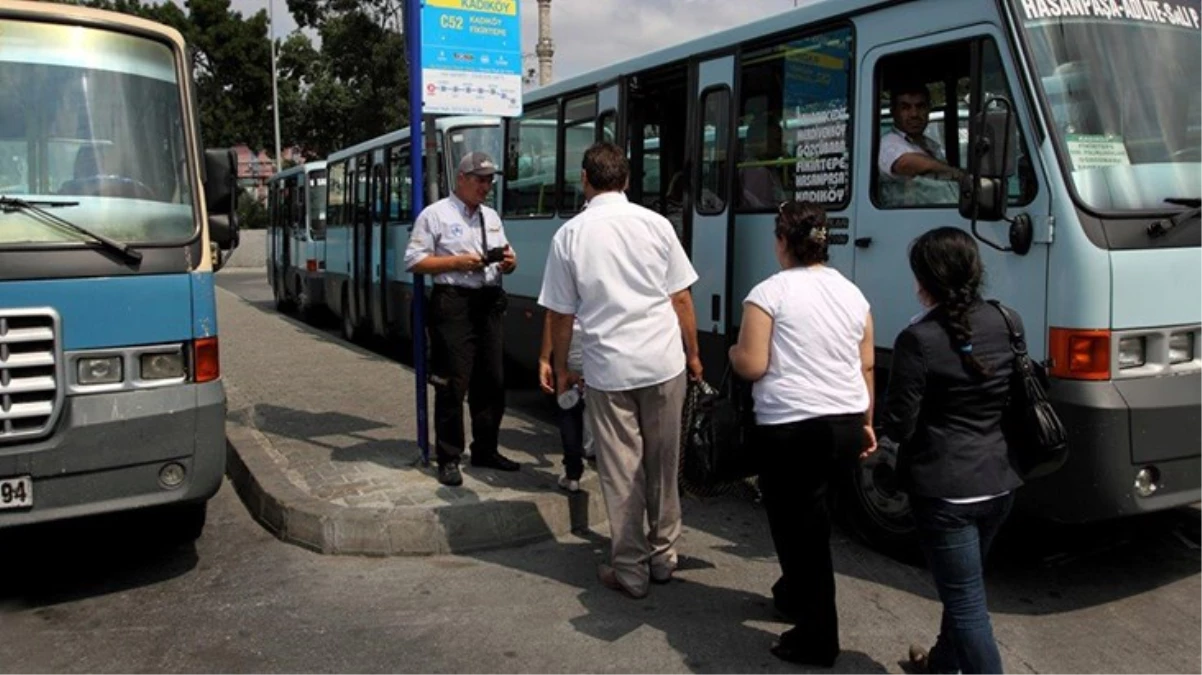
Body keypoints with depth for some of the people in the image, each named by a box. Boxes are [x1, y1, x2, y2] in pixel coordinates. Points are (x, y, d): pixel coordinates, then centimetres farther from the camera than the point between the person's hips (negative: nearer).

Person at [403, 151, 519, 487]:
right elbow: (414, 261, -6)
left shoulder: (492, 217, 18)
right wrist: (457, 262, -16)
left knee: (492, 380, 11)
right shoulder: (435, 214, -1)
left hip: (489, 301, 7)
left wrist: (509, 261, -1)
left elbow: (506, 260, 23)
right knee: (453, 383, -4)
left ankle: (485, 449, 26)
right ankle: (448, 458, 7)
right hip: (453, 302, -7)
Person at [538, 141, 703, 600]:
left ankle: (630, 569, 17)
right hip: (663, 361, 2)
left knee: (621, 472, 8)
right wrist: (692, 354, 16)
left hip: (607, 369, -1)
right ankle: (663, 556, 28)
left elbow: (561, 314, 2)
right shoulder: (655, 223, -1)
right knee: (663, 465, 15)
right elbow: (681, 298, 3)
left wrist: (560, 368, 16)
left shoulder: (570, 235, -3)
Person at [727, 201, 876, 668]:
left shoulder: (770, 291, -9)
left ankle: (818, 636, 9)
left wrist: (733, 351, 9)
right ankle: (796, 594, 41)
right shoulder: (852, 293, 10)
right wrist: (866, 422, 26)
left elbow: (752, 366, -13)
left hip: (793, 429, -7)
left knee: (796, 524, 3)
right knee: (808, 515, 24)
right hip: (846, 424, 7)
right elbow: (866, 367, 15)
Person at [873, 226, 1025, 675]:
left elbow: (899, 425, -14)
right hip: (998, 482, 7)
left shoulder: (919, 339, -18)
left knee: (967, 603, 2)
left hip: (944, 489, -7)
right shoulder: (1008, 323, 1)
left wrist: (884, 430, 7)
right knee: (963, 588, 27)